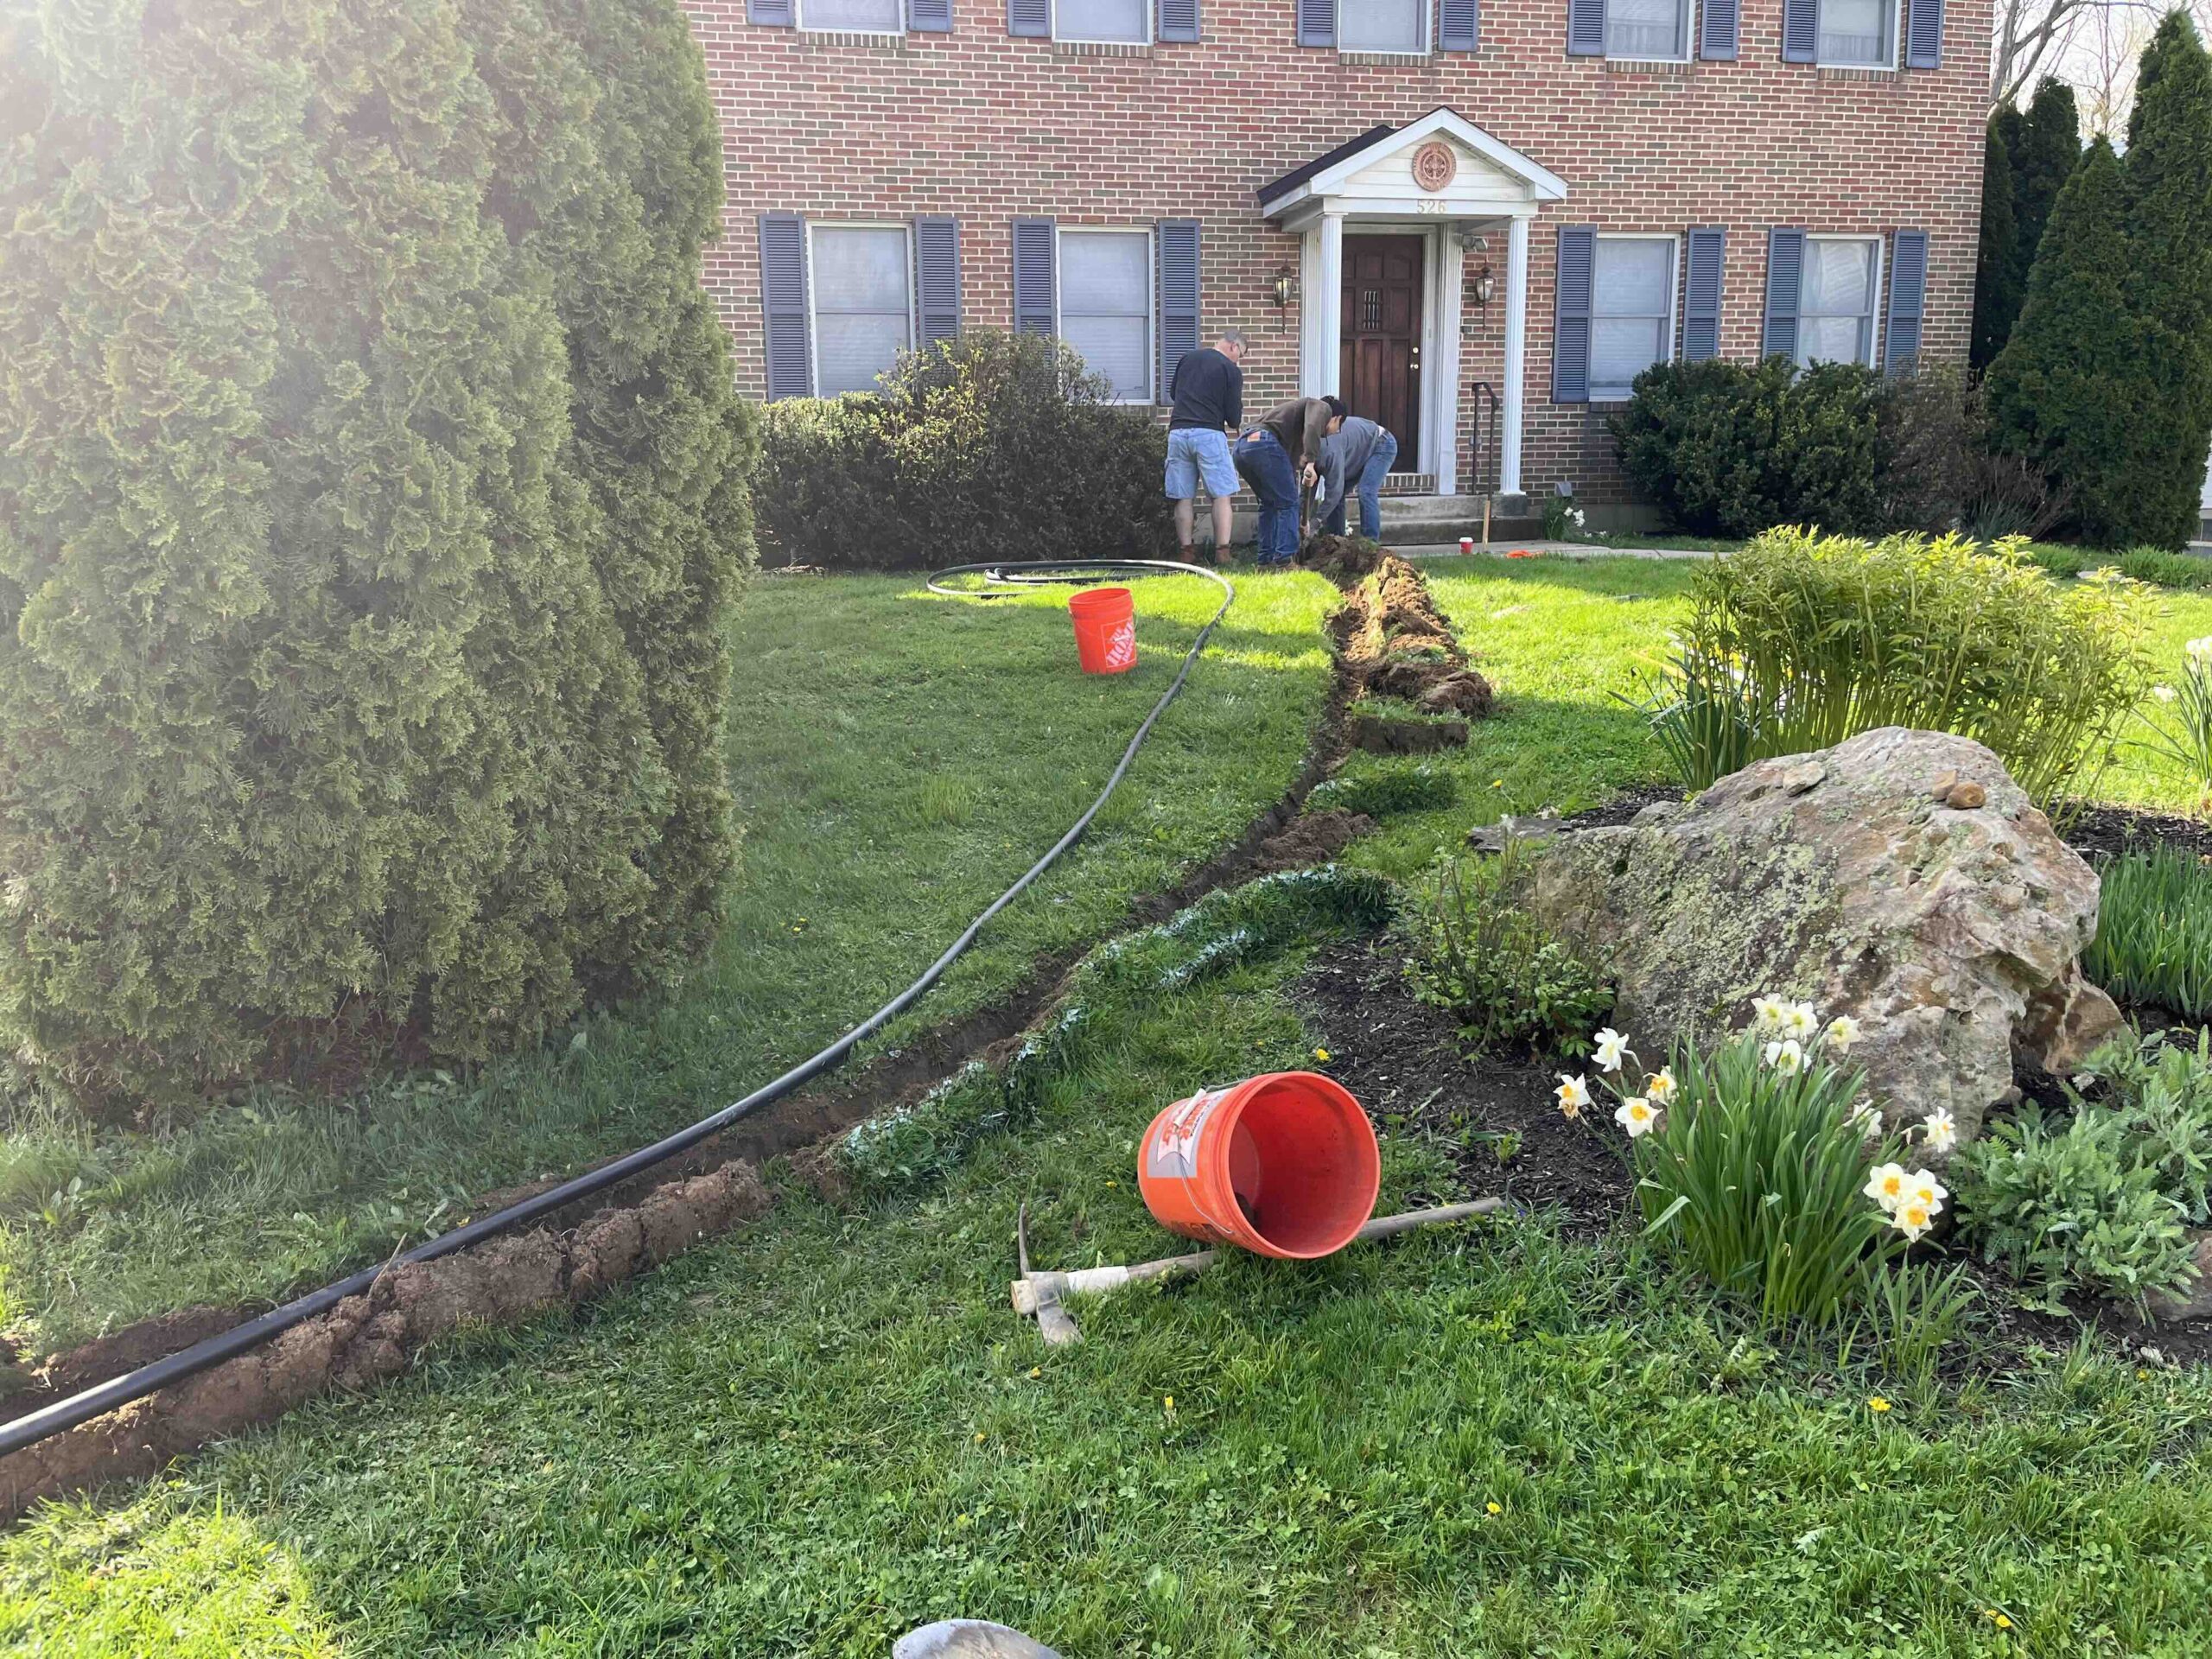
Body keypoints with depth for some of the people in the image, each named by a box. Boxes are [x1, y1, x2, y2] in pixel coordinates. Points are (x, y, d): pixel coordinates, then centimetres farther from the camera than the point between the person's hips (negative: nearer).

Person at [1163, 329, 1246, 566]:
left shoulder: (1186, 359, 15)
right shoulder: (1231, 370, 1)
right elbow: (1234, 418, 1)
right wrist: (1235, 422, 21)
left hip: (1177, 432, 5)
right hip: (1209, 434, -4)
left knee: (1184, 498, 7)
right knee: (1223, 495, 1)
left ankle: (1186, 554, 5)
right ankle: (1222, 553, -6)